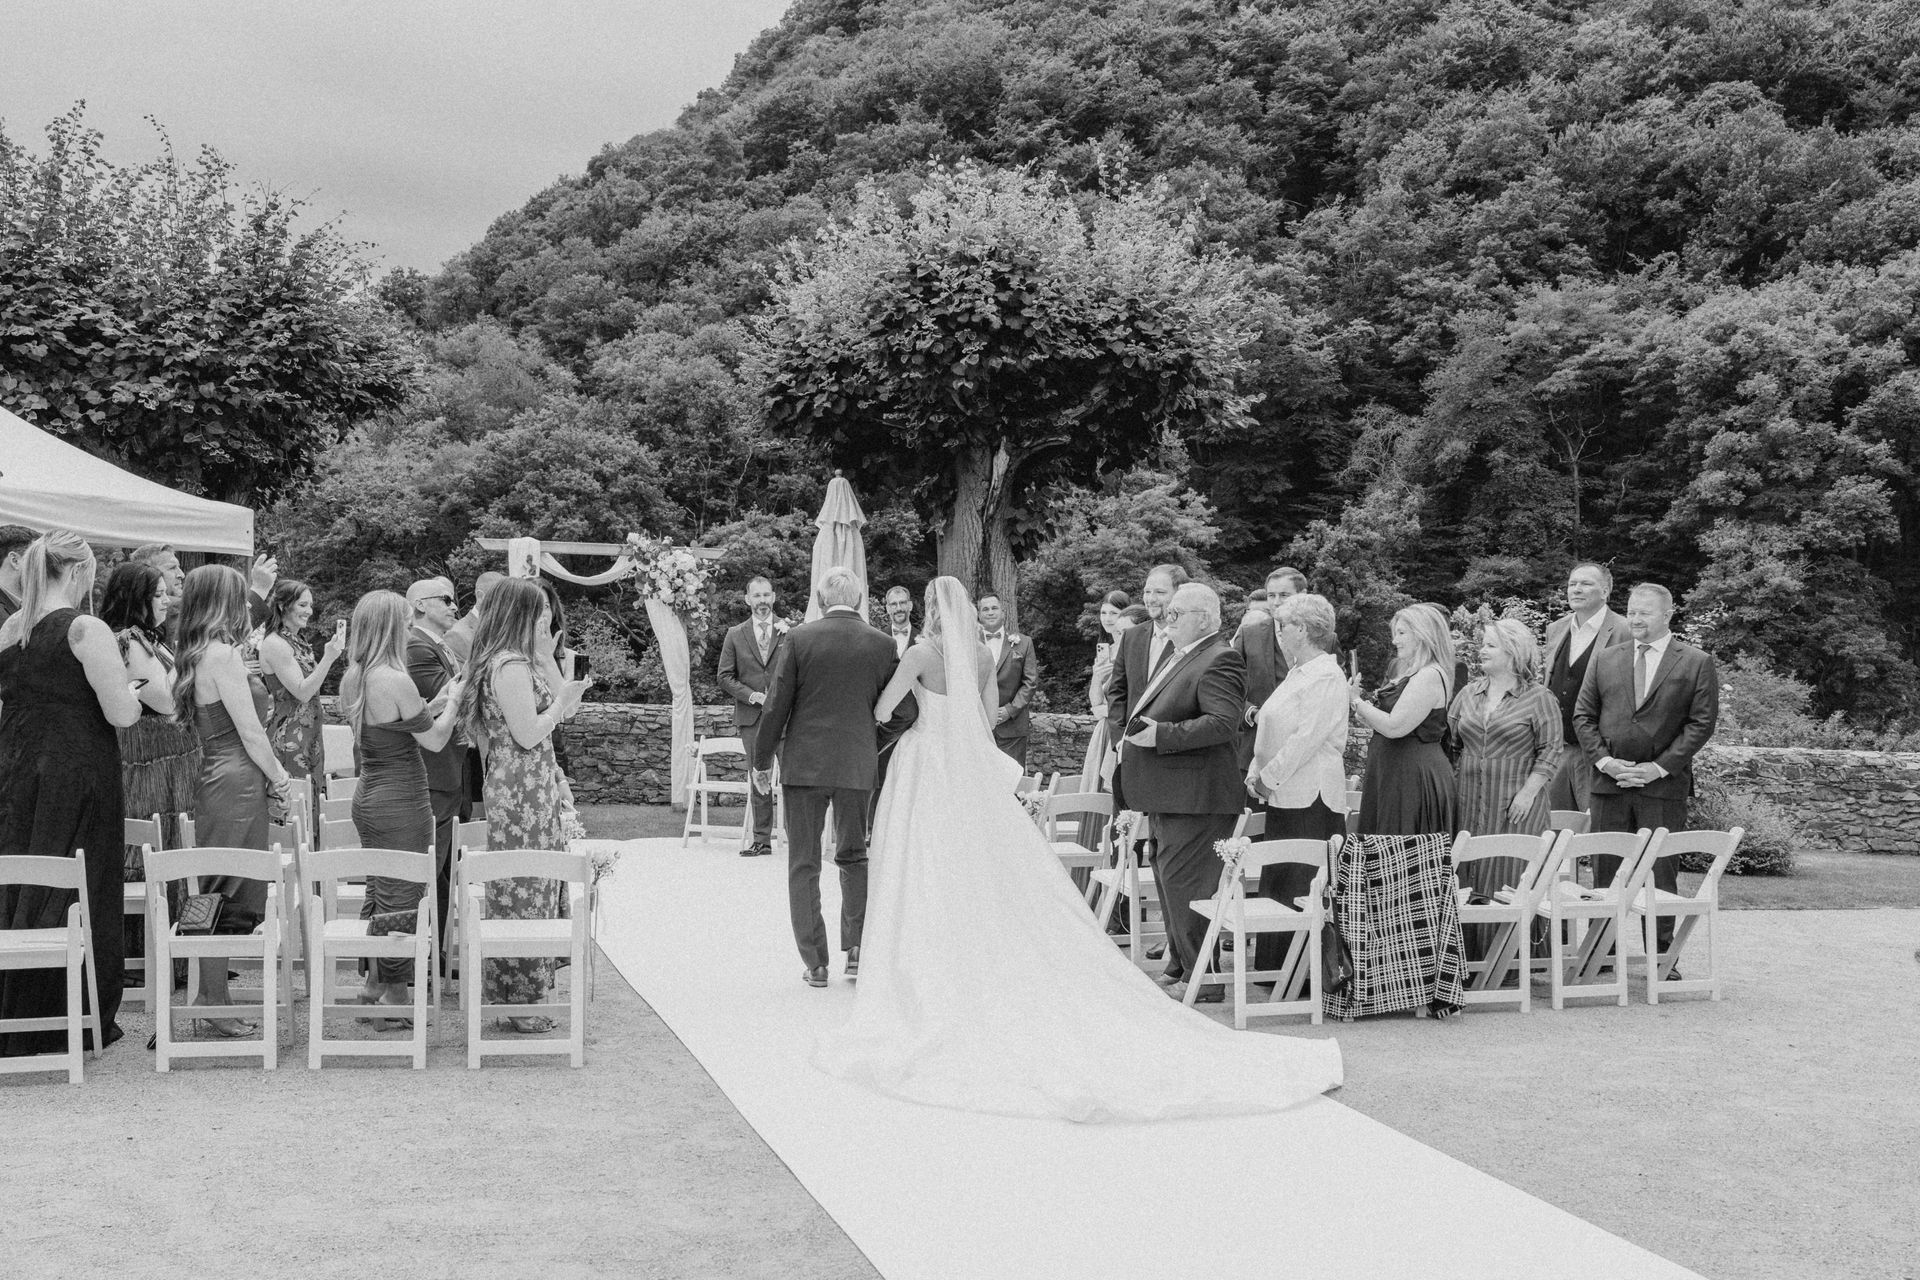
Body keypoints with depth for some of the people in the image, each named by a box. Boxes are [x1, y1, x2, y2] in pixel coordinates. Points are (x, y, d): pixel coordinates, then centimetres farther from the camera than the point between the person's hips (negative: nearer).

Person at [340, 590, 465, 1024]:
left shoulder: (353, 678, 6)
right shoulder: (395, 679, -21)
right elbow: (435, 740, -12)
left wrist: (433, 705, 16)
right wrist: (453, 702, 4)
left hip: (369, 793, 9)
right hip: (402, 800, -9)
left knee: (379, 892, 20)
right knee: (402, 898, 0)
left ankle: (374, 986, 30)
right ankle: (395, 1001, 7)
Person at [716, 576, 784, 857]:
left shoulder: (788, 633, 6)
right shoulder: (735, 635, 8)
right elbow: (724, 677, 6)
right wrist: (752, 695, -7)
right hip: (751, 716, 1)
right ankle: (761, 840, 12)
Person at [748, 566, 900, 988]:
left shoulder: (798, 638, -7)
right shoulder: (882, 645, -1)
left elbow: (775, 706, -5)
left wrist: (762, 762, 5)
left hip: (804, 763, -2)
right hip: (858, 764, 2)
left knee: (804, 863, 7)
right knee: (854, 855, 18)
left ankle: (815, 962, 6)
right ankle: (856, 948, 10)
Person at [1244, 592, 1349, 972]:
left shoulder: (1326, 677, -12)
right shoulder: (1298, 673, 18)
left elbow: (1306, 738, -18)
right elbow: (1274, 730, 22)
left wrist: (1268, 776, -13)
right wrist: (1256, 771, 9)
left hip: (1311, 797, -10)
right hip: (1284, 795, 10)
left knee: (1303, 888, -6)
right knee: (1277, 885, 10)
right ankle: (1277, 971, 16)